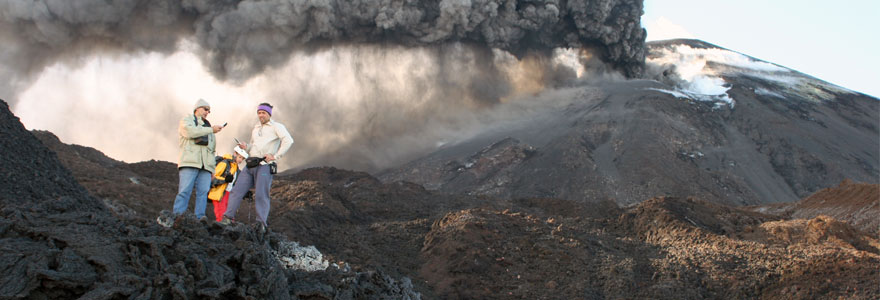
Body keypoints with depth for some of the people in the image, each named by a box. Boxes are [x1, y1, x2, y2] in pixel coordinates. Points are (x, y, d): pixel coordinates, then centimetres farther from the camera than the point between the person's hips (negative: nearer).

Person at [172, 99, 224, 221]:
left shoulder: (207, 126, 34)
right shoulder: (187, 119, 17)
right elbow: (190, 131, -8)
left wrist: (213, 168, 19)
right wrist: (211, 130, -6)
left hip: (206, 165, 5)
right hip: (189, 162, -5)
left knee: (203, 192, -11)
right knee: (185, 191, -16)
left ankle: (200, 218, -18)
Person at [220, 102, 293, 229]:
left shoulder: (276, 126, 4)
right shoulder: (255, 128, 26)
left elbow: (288, 140, -11)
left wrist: (275, 156, -14)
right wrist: (246, 147, 10)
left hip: (264, 165, -7)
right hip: (250, 166, 7)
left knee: (261, 195, -13)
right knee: (237, 190, -1)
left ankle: (261, 224, -14)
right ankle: (228, 218, 2)